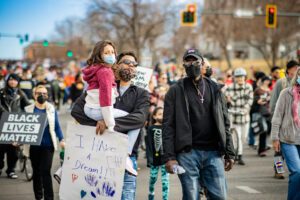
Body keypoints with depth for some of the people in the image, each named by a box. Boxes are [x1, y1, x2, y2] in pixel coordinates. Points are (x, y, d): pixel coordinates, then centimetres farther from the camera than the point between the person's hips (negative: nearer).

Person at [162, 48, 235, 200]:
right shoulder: (175, 91, 4)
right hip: (187, 153, -3)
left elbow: (224, 123, 14)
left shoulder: (215, 89, 13)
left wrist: (229, 153, 7)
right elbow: (168, 126, -2)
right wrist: (169, 157, -12)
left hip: (213, 153, 3)